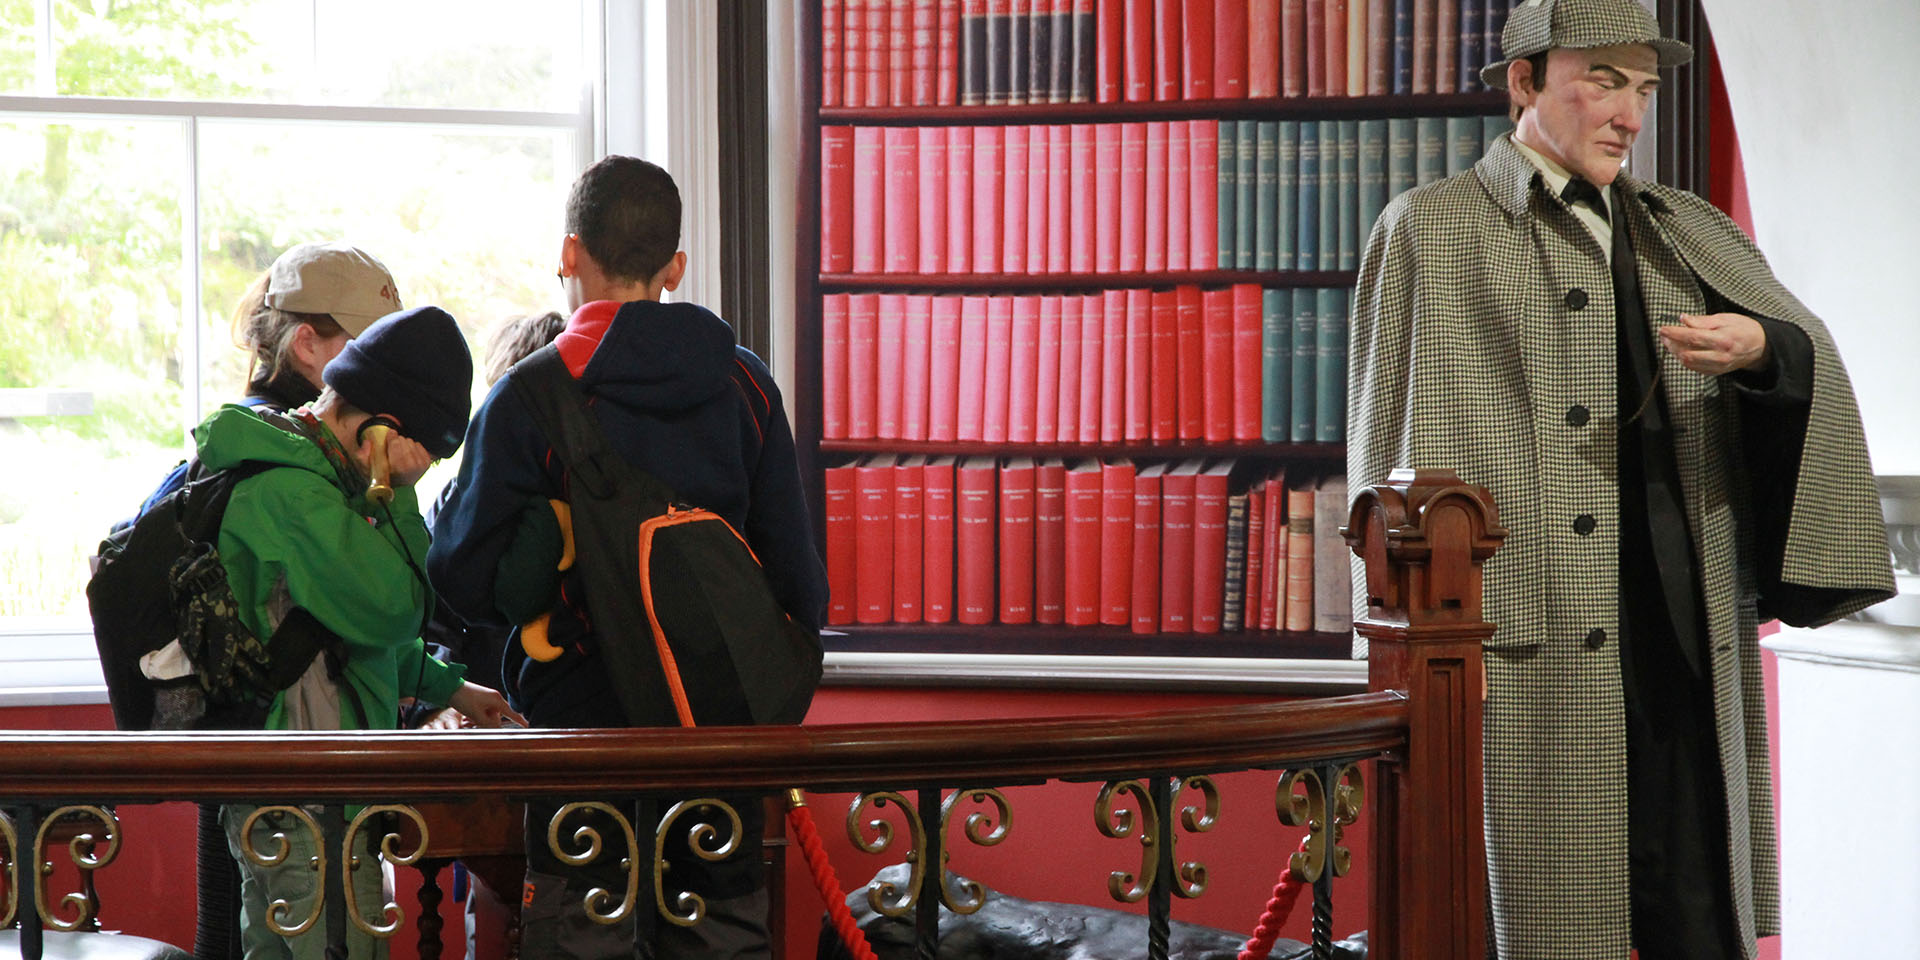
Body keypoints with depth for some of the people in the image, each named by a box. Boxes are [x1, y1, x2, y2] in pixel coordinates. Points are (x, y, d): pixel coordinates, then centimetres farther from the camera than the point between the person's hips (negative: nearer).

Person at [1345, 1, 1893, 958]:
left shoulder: (1685, 231, 20)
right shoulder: (1430, 229, 5)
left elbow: (1810, 362, 8)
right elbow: (1394, 446, -1)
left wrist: (1759, 346, -16)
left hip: (1688, 629, 5)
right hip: (1532, 632, -5)